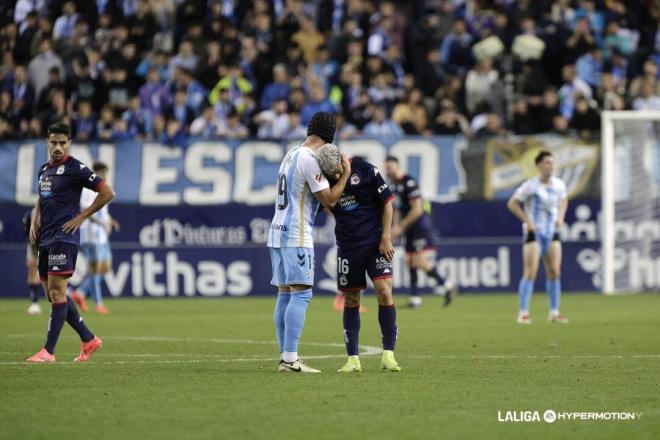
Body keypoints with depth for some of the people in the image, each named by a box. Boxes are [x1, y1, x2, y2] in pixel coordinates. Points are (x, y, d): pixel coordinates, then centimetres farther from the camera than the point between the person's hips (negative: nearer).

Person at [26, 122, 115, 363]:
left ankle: (48, 351, -14)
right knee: (53, 294, 9)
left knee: (57, 292, -12)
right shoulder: (44, 169, 16)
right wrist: (35, 222, 14)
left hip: (63, 237, -9)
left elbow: (107, 192, -9)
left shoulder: (75, 168, -8)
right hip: (45, 239, 9)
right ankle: (88, 340, 19)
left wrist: (81, 217, -9)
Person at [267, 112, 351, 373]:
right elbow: (329, 200, -10)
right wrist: (345, 174, 0)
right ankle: (290, 359, -17)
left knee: (285, 294, 8)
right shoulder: (310, 160, -12)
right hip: (296, 236, -9)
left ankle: (285, 357, 8)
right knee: (301, 294, -10)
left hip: (278, 234, 9)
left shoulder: (291, 155, 16)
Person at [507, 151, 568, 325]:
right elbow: (512, 203, -9)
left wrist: (560, 217, 6)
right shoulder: (531, 185, -14)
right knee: (530, 272, -10)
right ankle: (523, 313, -5)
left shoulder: (559, 184, 4)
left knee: (554, 272, 4)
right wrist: (528, 221, -14)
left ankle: (554, 312, 11)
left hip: (552, 232, 6)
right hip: (534, 232, -6)